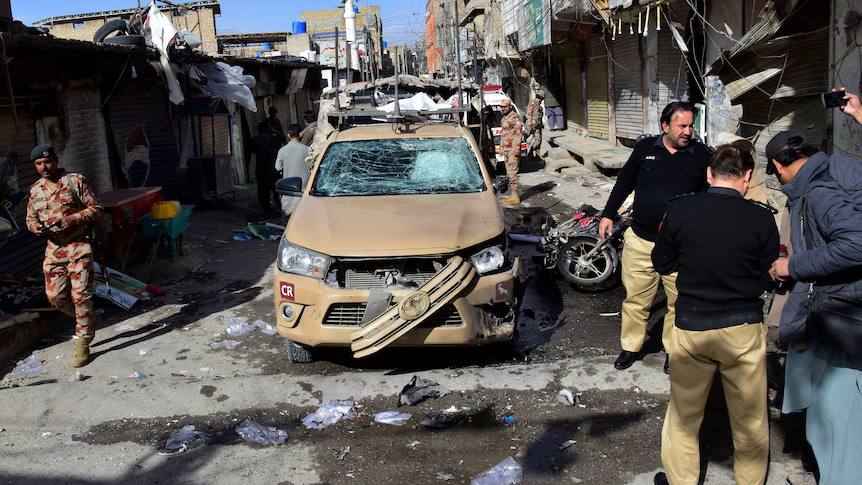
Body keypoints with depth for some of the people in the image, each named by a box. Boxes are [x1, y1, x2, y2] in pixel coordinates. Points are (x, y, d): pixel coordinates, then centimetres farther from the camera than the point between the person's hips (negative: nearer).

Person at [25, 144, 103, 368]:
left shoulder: (76, 180, -4)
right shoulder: (35, 190, 10)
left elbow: (96, 207, -5)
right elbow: (30, 217, 19)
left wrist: (74, 218, -20)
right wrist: (34, 226, -5)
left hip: (79, 245, -5)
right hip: (53, 248, 5)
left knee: (80, 295, -7)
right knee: (55, 295, 4)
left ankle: (83, 344, 3)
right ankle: (87, 320, 29)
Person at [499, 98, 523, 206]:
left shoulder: (515, 117, -10)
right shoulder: (504, 118, 19)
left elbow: (519, 133, -16)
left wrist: (517, 147, -22)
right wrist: (501, 148, 24)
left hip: (513, 150, -10)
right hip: (506, 149, 10)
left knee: (512, 173, -11)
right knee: (509, 173, 12)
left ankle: (515, 197, -10)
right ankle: (513, 194, 18)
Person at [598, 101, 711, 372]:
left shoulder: (701, 154, -1)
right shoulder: (645, 148, 2)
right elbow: (625, 182, 12)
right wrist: (608, 214, 10)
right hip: (640, 240, 1)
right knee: (636, 299, 10)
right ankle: (631, 347, 27)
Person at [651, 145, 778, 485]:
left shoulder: (679, 210, -10)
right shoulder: (760, 219, -12)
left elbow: (662, 264, 2)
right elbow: (768, 280, -2)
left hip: (691, 326, 1)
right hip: (744, 328, 0)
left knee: (684, 412, 19)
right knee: (750, 418, 18)